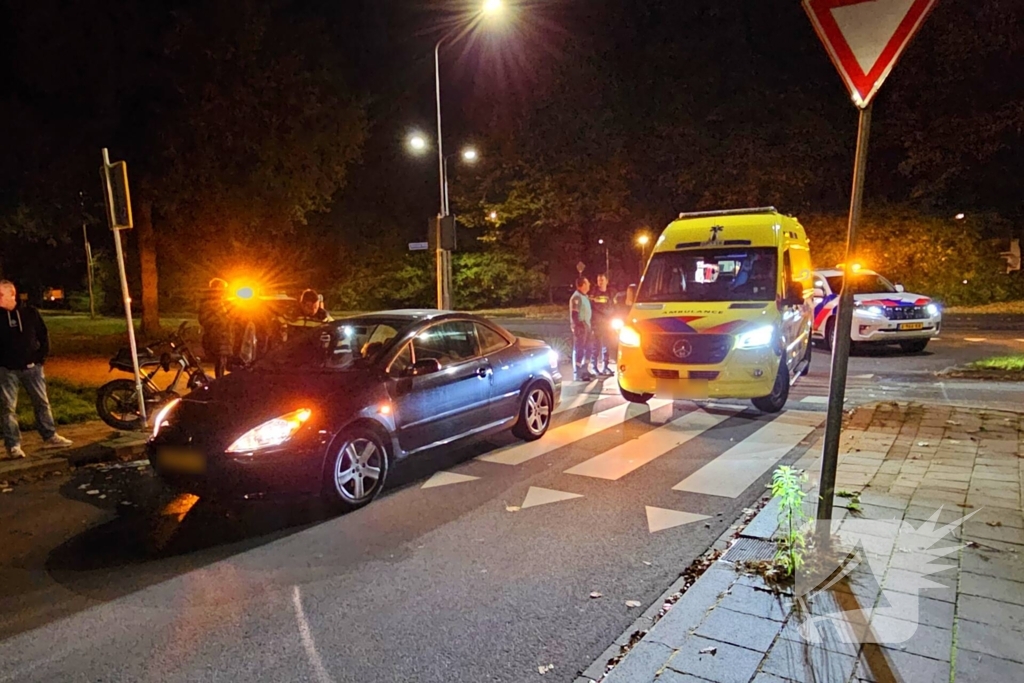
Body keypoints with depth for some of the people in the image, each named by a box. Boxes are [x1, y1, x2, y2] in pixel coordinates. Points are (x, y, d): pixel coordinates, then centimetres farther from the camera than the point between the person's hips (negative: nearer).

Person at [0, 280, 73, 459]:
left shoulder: (30, 313, 0)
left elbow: (43, 335, 7)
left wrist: (42, 356, -1)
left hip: (31, 366, 1)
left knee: (42, 402, 9)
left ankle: (50, 437, 21)